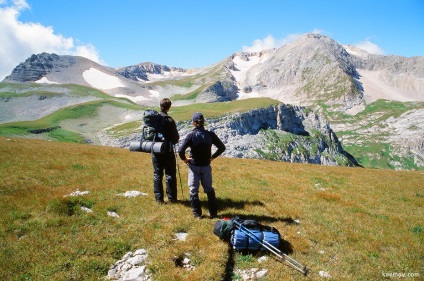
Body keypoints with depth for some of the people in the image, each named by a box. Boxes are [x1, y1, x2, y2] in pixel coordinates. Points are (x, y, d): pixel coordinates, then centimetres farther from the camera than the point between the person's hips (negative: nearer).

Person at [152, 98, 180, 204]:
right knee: (170, 175, 7)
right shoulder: (169, 120, -16)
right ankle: (171, 198, 14)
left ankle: (159, 198, 16)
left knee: (157, 175, 11)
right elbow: (175, 138, -13)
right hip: (167, 151, -4)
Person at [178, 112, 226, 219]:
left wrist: (184, 159, -7)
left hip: (194, 166, -3)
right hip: (206, 166, 3)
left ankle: (197, 213, 16)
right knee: (209, 189, 17)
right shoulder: (210, 135, -6)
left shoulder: (191, 135, -15)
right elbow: (222, 147, 0)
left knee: (193, 190, 11)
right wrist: (212, 157, 7)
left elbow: (180, 150, -24)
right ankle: (213, 212, 24)